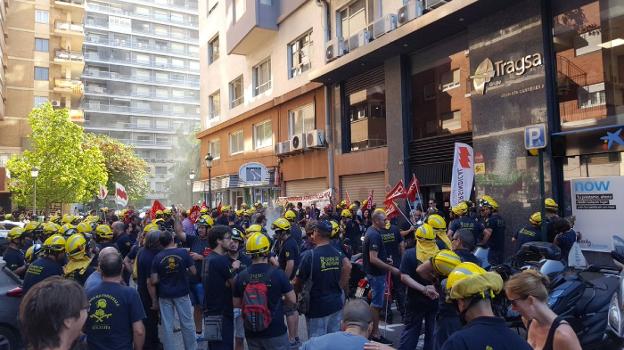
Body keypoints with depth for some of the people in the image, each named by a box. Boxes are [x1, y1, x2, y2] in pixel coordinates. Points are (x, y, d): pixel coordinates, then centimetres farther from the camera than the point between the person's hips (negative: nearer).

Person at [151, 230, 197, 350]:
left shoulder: (158, 257, -6)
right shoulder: (183, 252, -9)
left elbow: (154, 281, -6)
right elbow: (193, 272, -5)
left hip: (164, 295, 1)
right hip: (181, 293, -1)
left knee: (167, 326, 9)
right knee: (187, 324, 10)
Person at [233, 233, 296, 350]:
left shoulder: (241, 276, -7)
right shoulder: (278, 274, -15)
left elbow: (236, 304, 4)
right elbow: (292, 300, -8)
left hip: (251, 334, 3)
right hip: (275, 332, -3)